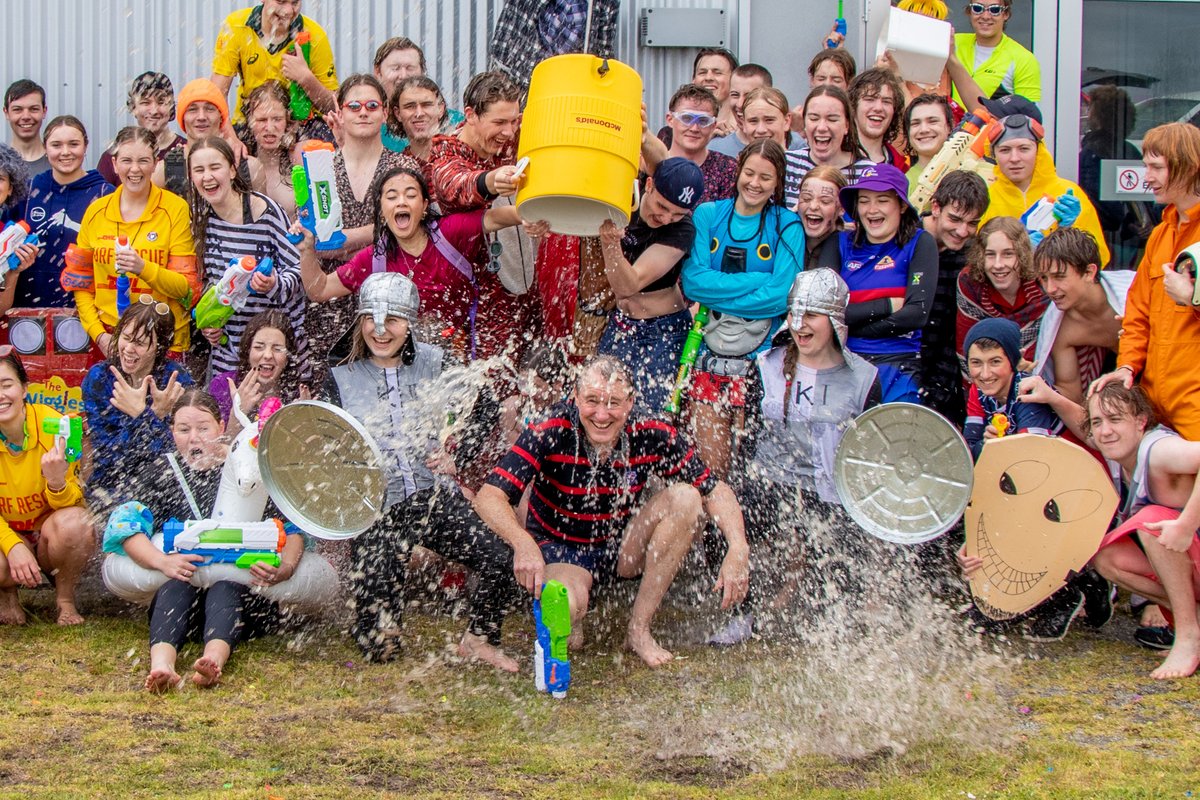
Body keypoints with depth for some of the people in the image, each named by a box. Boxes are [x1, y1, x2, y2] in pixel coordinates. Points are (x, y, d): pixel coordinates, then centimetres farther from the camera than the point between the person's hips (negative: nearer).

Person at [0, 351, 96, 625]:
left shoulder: (53, 425, -18)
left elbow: (72, 502, -14)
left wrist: (57, 484, -38)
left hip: (49, 527, 0)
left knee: (74, 523, -35)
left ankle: (65, 598, -5)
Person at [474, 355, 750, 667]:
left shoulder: (653, 436, -15)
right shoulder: (551, 433, -23)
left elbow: (716, 491, -8)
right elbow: (490, 497, -29)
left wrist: (738, 548, -27)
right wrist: (523, 543, -49)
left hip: (623, 547, 4)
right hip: (560, 549, -4)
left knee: (686, 498, -20)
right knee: (566, 606, -38)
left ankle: (639, 629, -13)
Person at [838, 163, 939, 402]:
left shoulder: (919, 244, 4)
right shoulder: (843, 243, 11)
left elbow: (918, 314, -8)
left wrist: (850, 325, -5)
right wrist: (888, 305, -7)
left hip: (897, 367, -2)